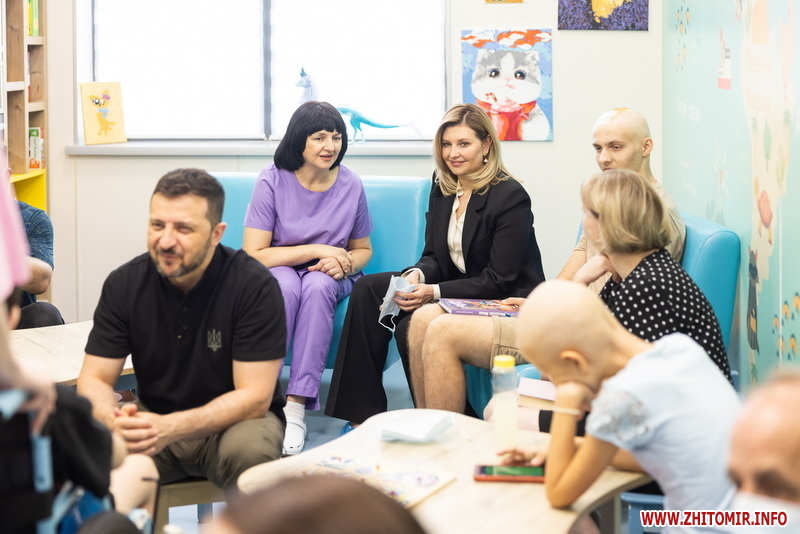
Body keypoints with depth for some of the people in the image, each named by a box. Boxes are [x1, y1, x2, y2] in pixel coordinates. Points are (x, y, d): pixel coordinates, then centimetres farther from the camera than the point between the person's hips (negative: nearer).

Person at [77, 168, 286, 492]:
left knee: (249, 450, -36)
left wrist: (170, 428, -35)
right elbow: (94, 379, -5)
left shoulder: (255, 286, -17)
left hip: (235, 419, -2)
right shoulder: (124, 283, -7)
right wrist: (114, 421, -31)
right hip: (154, 423, 2)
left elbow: (254, 397, -19)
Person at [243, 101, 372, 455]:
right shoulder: (273, 181, -11)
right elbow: (254, 254, -13)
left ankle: (296, 406, -39)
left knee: (319, 285, -35)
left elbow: (363, 249, 12)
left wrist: (344, 263, -12)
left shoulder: (350, 185, -3)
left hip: (329, 278, 2)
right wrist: (316, 250, -19)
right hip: (278, 271, -2)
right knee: (286, 284, -37)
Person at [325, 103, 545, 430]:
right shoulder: (442, 188, 6)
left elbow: (499, 281, -18)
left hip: (506, 302, -8)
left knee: (413, 327, -29)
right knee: (367, 289, -8)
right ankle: (363, 412, -10)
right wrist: (417, 275, -16)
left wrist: (435, 292, -26)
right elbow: (434, 256, 9)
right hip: (458, 287, 8)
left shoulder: (510, 197, -16)